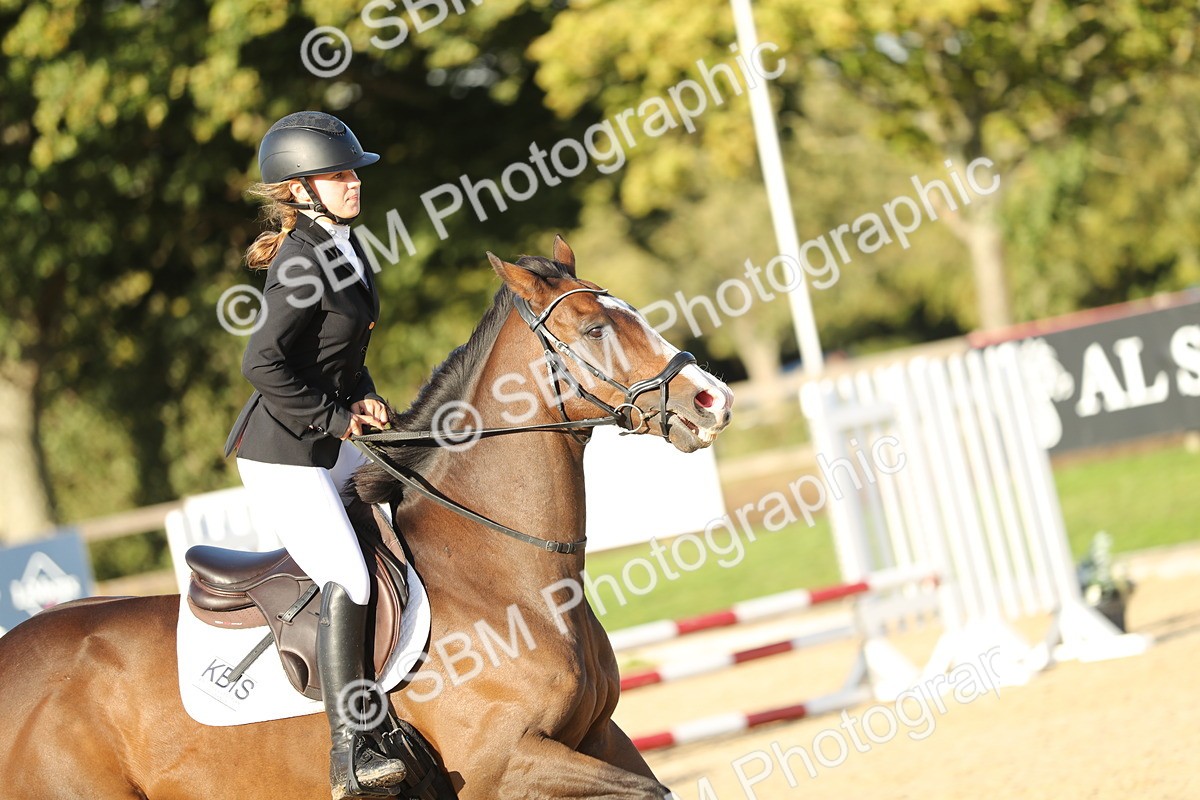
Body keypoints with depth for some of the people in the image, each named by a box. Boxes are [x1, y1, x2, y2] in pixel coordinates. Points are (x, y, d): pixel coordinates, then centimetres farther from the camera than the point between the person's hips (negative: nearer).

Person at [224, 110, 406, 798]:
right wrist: (334, 418, -18)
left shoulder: (340, 249, 9)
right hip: (282, 455, -10)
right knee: (348, 581, -18)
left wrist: (364, 398, 5)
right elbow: (264, 364, -27)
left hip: (324, 444, 10)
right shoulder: (304, 264, -19)